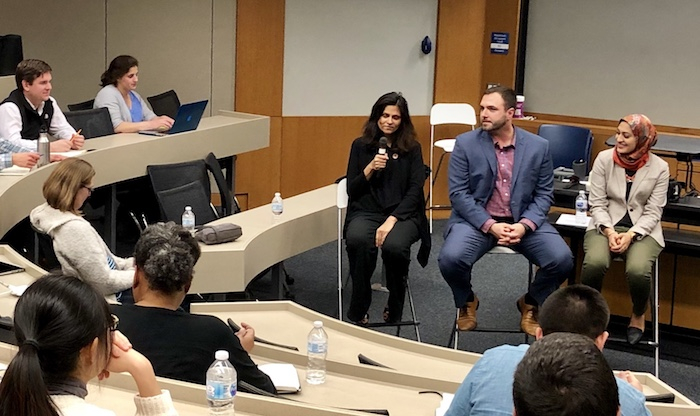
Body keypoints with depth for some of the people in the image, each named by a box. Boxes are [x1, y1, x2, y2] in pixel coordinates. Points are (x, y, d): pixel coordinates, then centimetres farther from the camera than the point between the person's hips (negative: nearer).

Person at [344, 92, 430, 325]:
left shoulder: (412, 149, 10)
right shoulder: (360, 146, 12)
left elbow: (415, 190, -1)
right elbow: (351, 191, 9)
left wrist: (391, 220, -15)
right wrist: (370, 168, -9)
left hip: (403, 214, -1)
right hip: (366, 212, 1)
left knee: (394, 245, -36)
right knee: (358, 240, -36)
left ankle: (394, 311, -8)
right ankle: (358, 313, -19)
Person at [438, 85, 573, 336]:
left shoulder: (538, 146, 1)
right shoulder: (465, 144, -3)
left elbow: (544, 194, 3)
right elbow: (458, 193, -7)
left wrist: (524, 225, -16)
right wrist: (490, 225, -18)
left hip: (523, 221, 1)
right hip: (477, 219, -1)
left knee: (562, 259, -21)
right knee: (450, 258, -29)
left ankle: (530, 304, 12)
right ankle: (467, 303, 7)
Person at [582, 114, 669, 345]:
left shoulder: (659, 167, -4)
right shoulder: (604, 159, -3)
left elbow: (653, 212, -4)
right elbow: (597, 203, -2)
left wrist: (630, 235, -19)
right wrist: (609, 232, -17)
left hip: (642, 230, 0)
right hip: (606, 225, 1)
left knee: (638, 270, -31)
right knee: (594, 263, -32)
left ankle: (638, 316, 4)